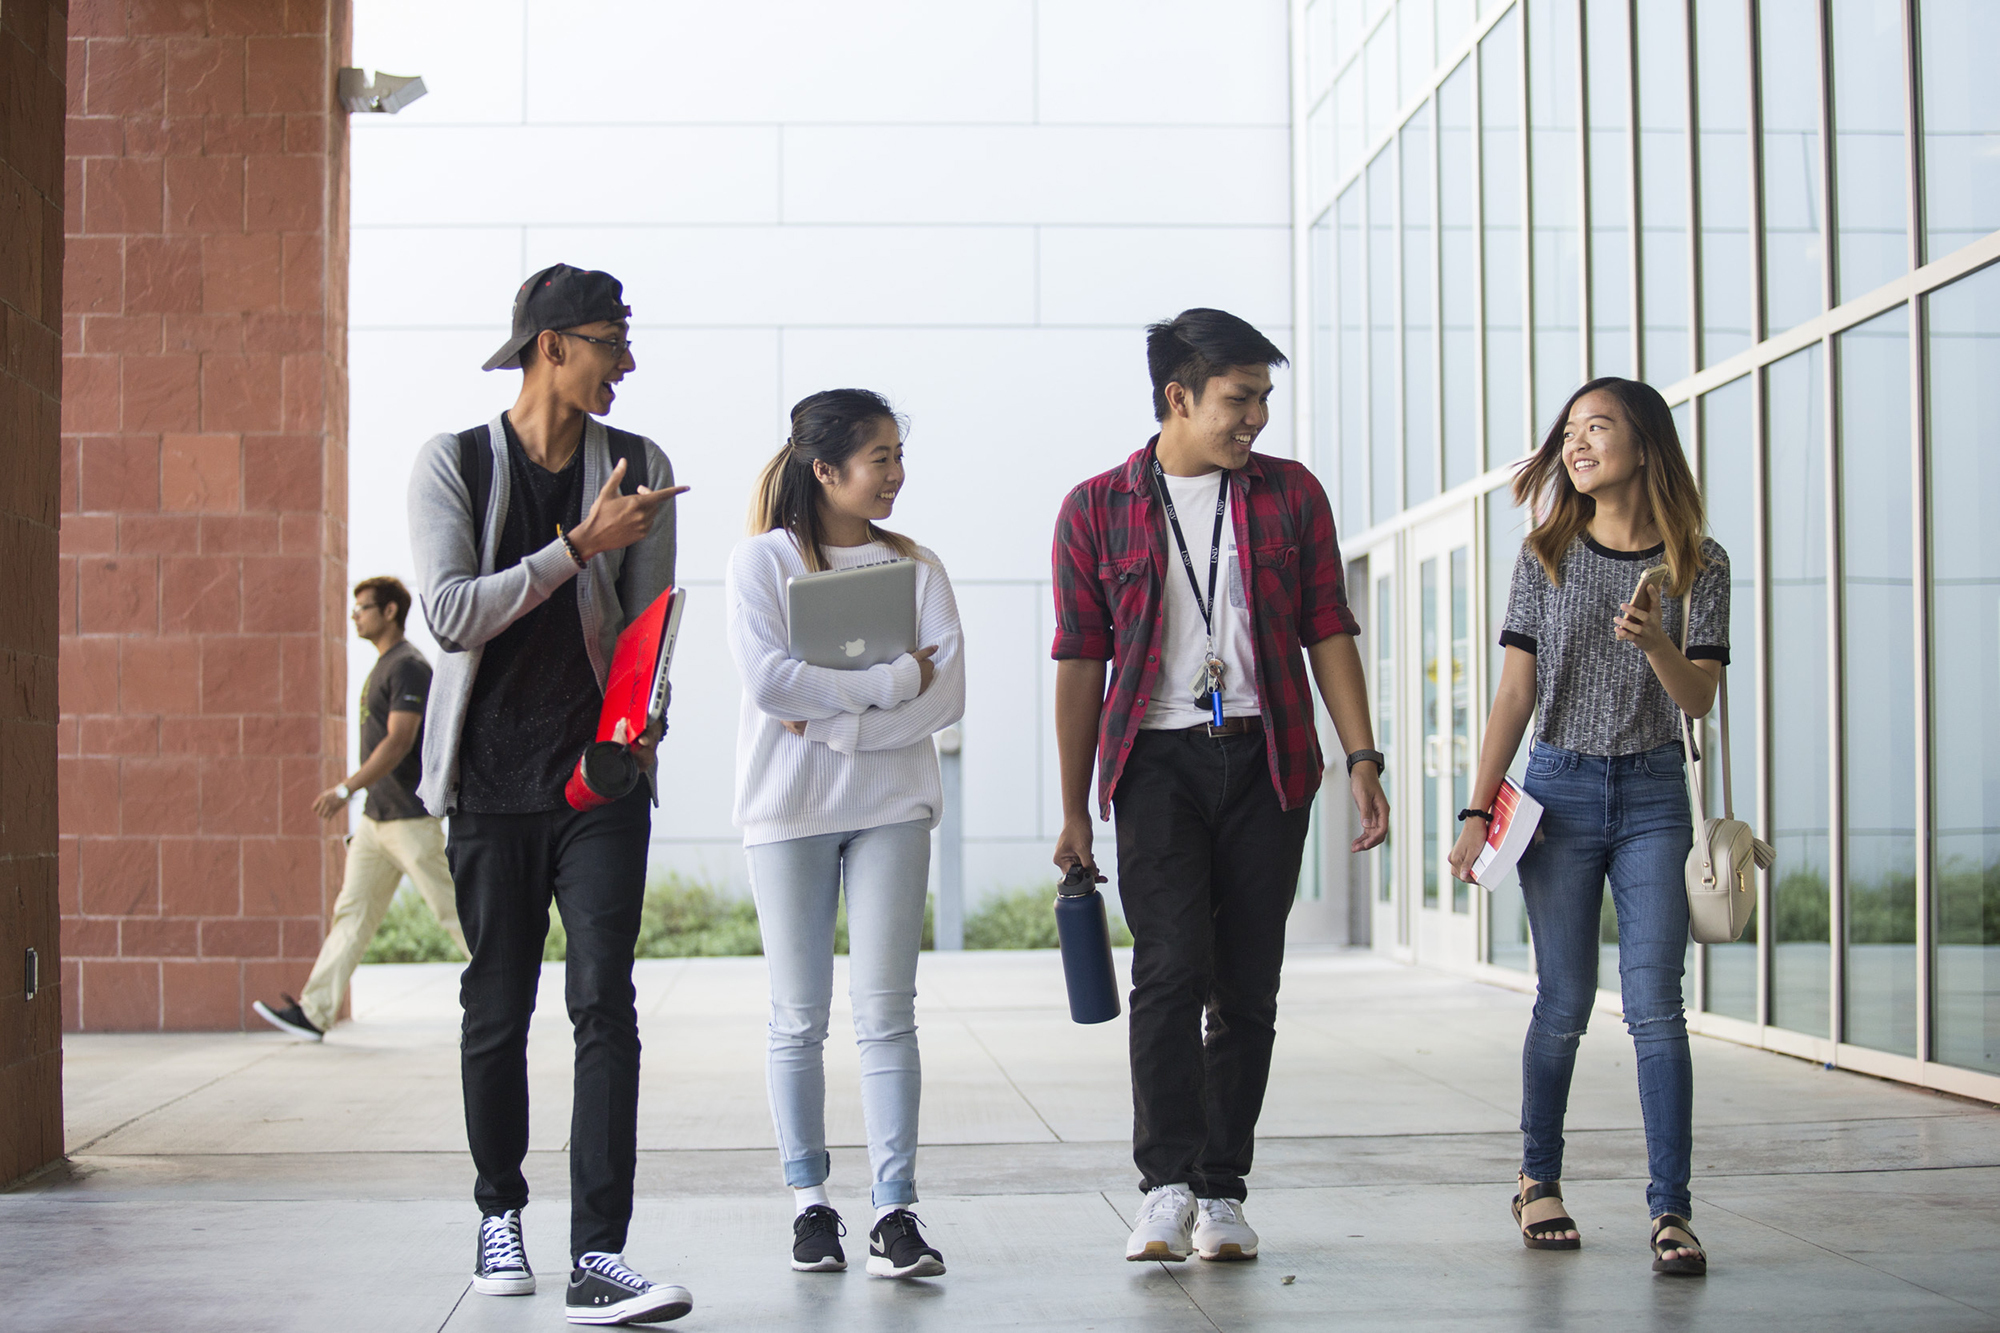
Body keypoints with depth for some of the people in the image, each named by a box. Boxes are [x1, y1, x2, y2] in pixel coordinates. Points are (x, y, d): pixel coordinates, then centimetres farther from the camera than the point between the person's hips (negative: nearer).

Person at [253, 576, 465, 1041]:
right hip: (377, 816, 10)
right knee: (352, 911, 6)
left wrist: (346, 788, -23)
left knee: (451, 908, -3)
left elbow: (398, 742, -21)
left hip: (411, 819, -10)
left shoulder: (408, 666, -14)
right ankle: (313, 1011, 6)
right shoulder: (383, 665, 16)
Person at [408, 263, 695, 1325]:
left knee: (604, 1001, -11)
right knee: (496, 1009, 9)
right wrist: (580, 544, -17)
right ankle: (500, 1214, 30)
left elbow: (649, 628, 8)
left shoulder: (638, 469, 8)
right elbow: (451, 614, -11)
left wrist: (637, 731, -10)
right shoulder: (453, 463, 1)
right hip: (494, 779, -1)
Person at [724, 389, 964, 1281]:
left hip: (890, 805, 2)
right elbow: (767, 679, -14)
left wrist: (832, 721, -13)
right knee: (799, 1018, 4)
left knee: (886, 1011, -4)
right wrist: (891, 680, -12)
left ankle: (894, 1209, -3)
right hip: (788, 808, -1)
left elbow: (946, 694, -3)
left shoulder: (916, 567, 8)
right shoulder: (760, 561, 1)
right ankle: (809, 1201, 14)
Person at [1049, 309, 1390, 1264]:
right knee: (1171, 969, -16)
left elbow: (1327, 632, 9)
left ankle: (1221, 1192, 13)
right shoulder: (1096, 510, 4)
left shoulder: (1292, 493, 9)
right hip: (1158, 763, -2)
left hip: (1265, 763, 2)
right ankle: (1165, 1187, -12)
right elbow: (1080, 665, 5)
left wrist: (1361, 759, -1)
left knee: (1247, 986, 4)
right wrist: (1074, 812, 3)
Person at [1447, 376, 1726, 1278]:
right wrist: (1478, 811, -3)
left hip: (1654, 796, 0)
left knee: (1654, 1004, -7)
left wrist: (1653, 641, -22)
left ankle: (1670, 1211, -5)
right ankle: (1539, 1183, 20)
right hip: (1561, 789, 0)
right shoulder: (1547, 557, 4)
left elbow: (1698, 699, -1)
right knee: (1564, 1004, 3)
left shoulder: (1699, 563, 2)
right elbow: (1516, 693, 3)